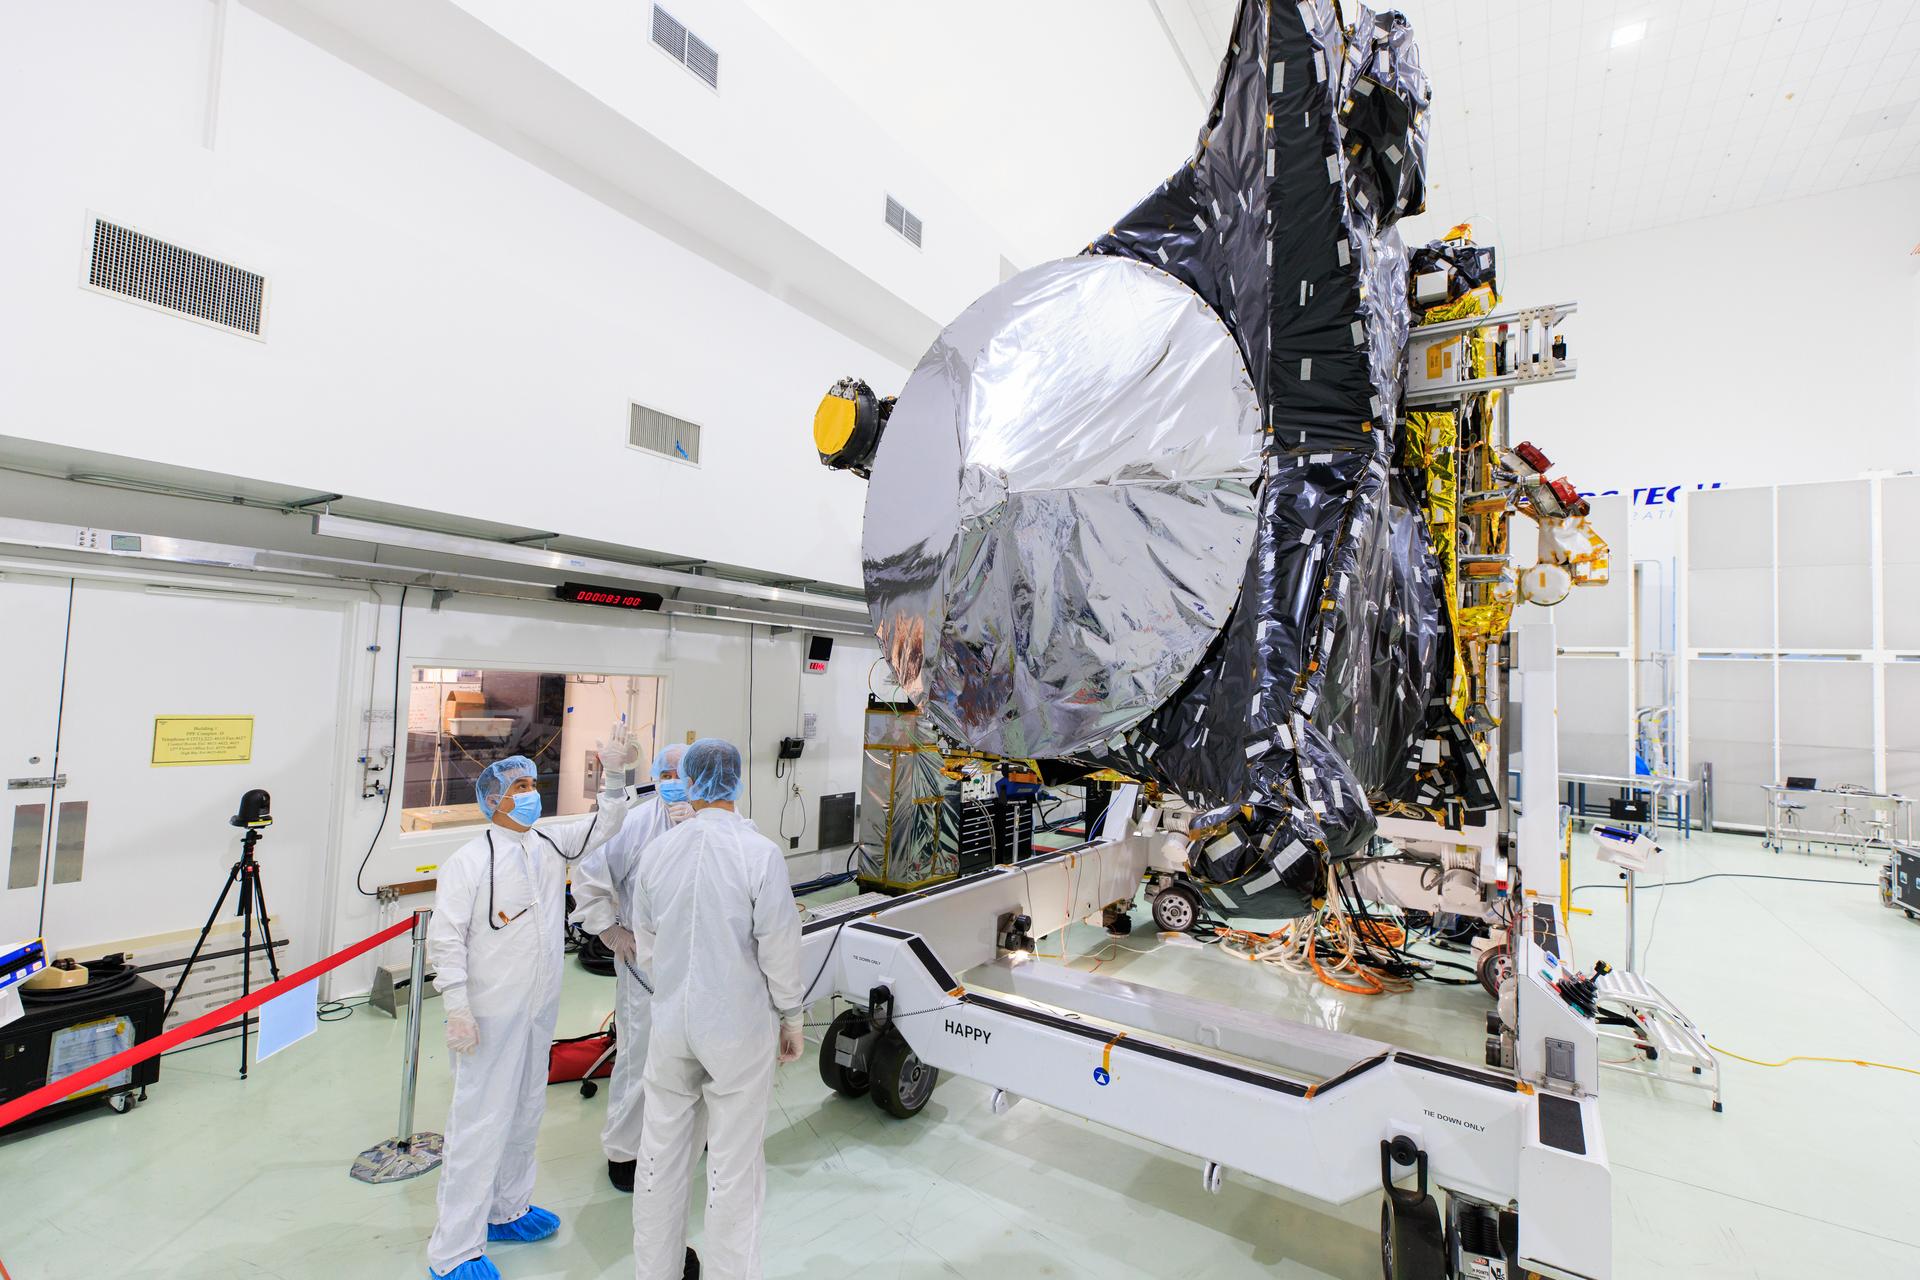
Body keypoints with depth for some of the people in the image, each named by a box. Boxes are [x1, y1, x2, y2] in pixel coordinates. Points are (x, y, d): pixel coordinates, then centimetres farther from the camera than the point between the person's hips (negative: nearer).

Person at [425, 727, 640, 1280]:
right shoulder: (468, 861, -15)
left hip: (540, 1008, 7)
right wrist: (457, 1009, -18)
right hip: (490, 1015, -7)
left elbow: (604, 826, 10)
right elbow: (446, 939, -15)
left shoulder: (551, 843, 4)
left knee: (525, 1113, 20)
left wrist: (615, 776, -5)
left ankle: (506, 1211, 38)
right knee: (480, 1122, 0)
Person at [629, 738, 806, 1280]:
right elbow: (780, 949, -15)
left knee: (661, 1154, 21)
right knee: (734, 1165, 11)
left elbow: (646, 941, 8)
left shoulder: (657, 851, -5)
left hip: (671, 1024, 5)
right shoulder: (760, 853, -20)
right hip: (739, 1027, -4)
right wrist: (791, 1017, 0)